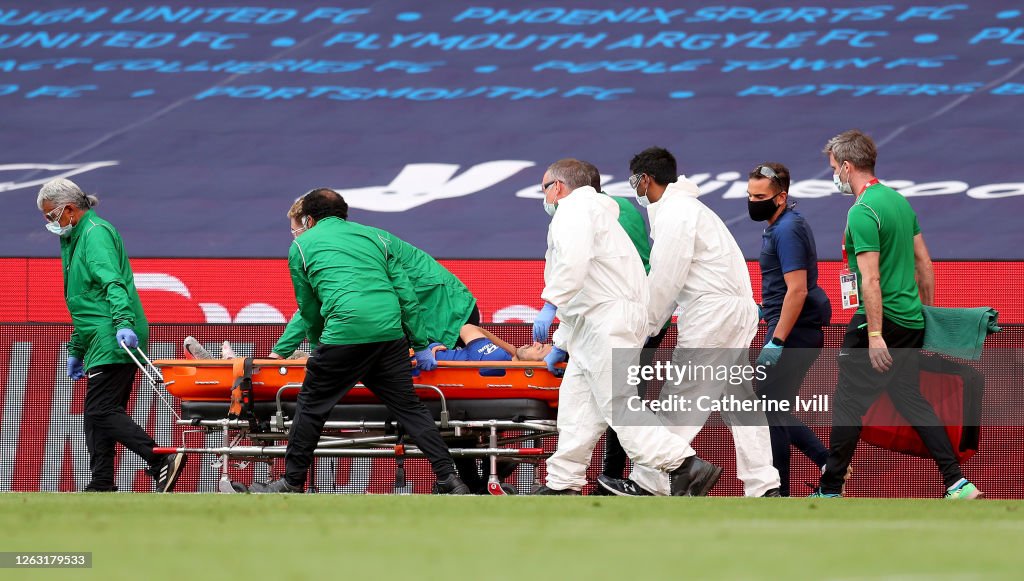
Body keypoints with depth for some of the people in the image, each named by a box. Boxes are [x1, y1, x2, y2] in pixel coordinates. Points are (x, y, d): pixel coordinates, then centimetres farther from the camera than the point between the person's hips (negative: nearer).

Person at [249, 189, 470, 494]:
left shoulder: (302, 245, 17)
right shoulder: (372, 236, 26)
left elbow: (308, 310, 21)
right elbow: (406, 294, 19)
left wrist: (321, 345, 36)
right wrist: (422, 345, 21)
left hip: (344, 332, -4)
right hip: (390, 331, 4)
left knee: (311, 406, 9)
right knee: (409, 405, 10)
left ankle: (292, 483, 14)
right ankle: (448, 478, 4)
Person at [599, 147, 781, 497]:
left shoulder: (674, 214, -11)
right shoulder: (688, 208, 22)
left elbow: (665, 281, -15)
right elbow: (672, 281, 21)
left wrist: (642, 328, -7)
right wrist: (645, 324, 17)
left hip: (712, 317, -10)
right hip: (738, 312, 10)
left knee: (679, 400, -7)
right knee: (739, 400, 8)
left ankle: (648, 482, -6)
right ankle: (764, 486, 5)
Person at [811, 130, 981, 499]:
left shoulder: (863, 212, -16)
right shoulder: (899, 200, 12)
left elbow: (871, 278, -21)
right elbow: (924, 263, 17)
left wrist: (875, 335, -23)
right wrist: (927, 313, 23)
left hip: (880, 318, -9)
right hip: (911, 320, 9)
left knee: (848, 403, 0)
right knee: (911, 399, 14)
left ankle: (830, 491, 5)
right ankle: (957, 483, 7)